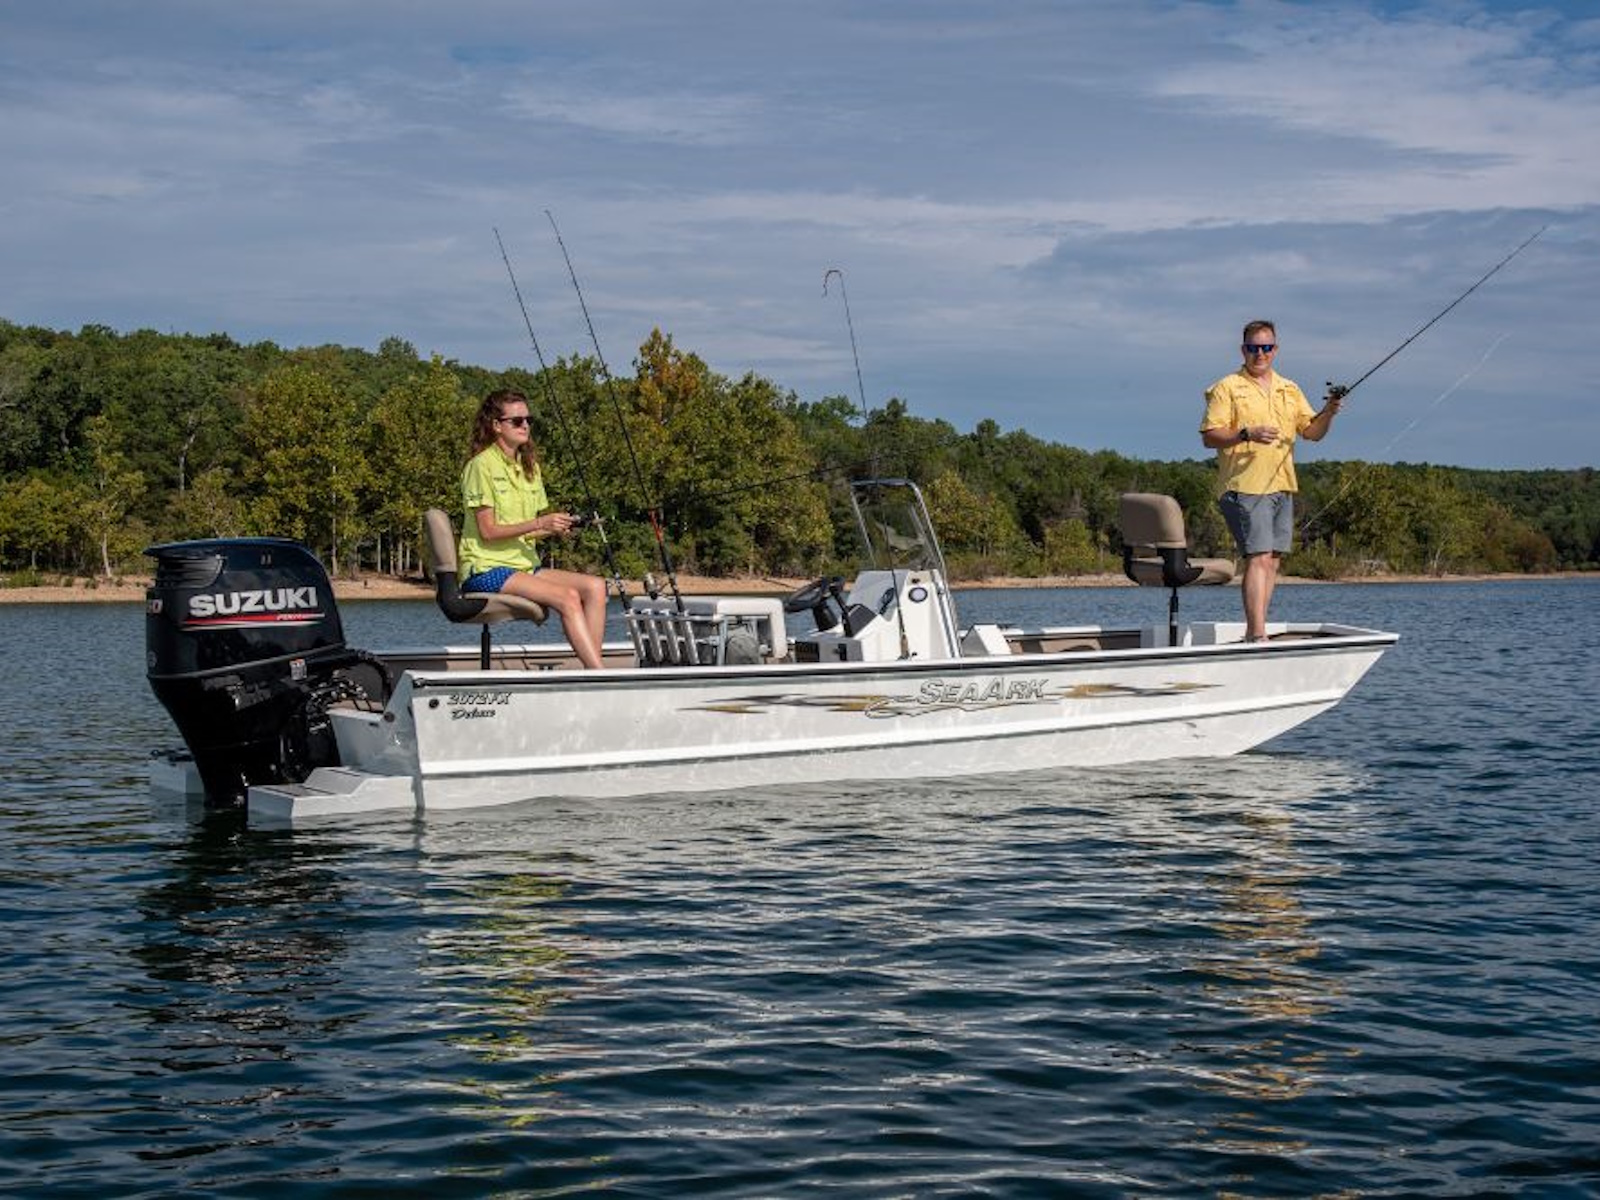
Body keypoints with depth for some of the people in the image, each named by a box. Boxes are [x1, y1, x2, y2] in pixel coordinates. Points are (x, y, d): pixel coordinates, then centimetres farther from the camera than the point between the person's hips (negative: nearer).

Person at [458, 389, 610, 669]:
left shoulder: (529, 466, 16)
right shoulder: (481, 465, -9)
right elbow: (487, 531, -14)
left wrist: (555, 528, -4)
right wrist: (539, 524, -21)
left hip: (524, 565, 8)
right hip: (486, 569, -8)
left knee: (595, 586, -14)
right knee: (568, 597, -26)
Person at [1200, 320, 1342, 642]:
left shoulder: (1290, 390, 18)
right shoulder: (1227, 387, 0)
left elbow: (1312, 432, 15)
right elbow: (1209, 435, -7)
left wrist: (1328, 413, -5)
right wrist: (1247, 434, -21)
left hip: (1282, 487, 7)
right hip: (1245, 486, -7)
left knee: (1272, 561, 7)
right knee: (1259, 558, -16)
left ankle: (1252, 633, 12)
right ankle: (1258, 635, -21)